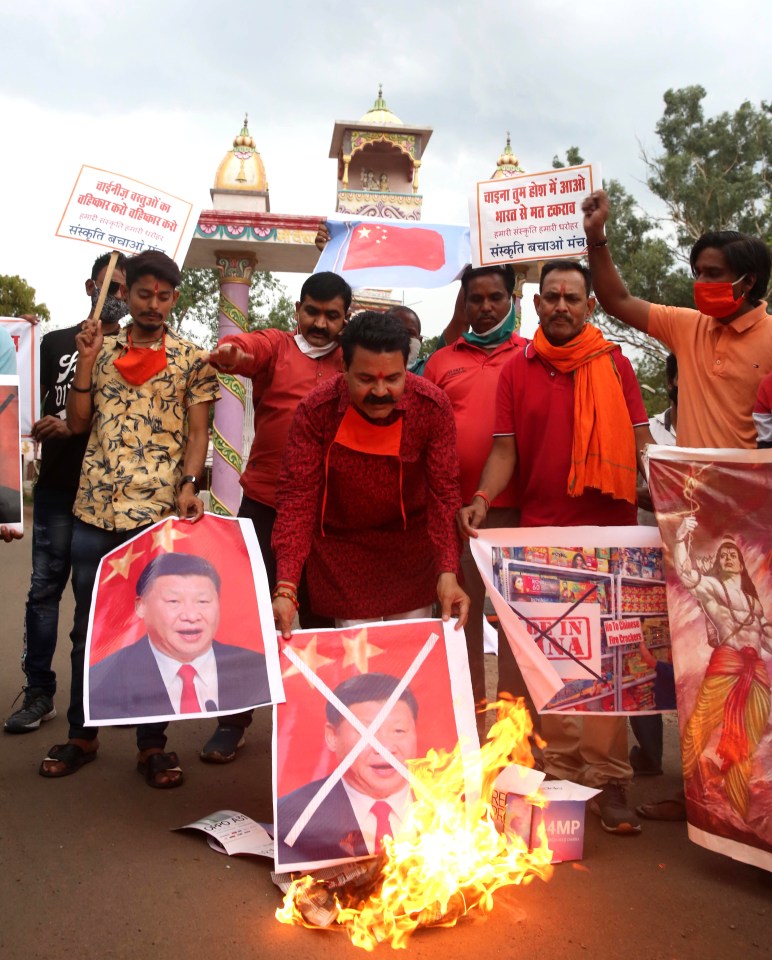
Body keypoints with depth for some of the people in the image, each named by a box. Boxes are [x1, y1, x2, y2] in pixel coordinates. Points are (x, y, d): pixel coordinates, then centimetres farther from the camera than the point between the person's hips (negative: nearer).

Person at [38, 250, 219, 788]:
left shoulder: (192, 359, 4)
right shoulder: (101, 350, 12)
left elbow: (198, 432, 0)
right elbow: (78, 424, 8)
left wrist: (189, 485, -16)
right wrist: (86, 362, -2)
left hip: (160, 511, -3)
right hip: (95, 508, 3)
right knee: (87, 625, 11)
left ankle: (153, 742, 16)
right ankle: (82, 733, 26)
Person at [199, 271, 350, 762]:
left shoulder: (351, 361, 9)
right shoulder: (275, 345, 1)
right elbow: (244, 348, -21)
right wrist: (229, 352, -43)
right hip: (264, 504, -1)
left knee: (319, 613, 12)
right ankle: (234, 721, 19)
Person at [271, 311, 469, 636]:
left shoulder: (433, 406, -19)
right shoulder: (315, 411, -22)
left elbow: (444, 493, -16)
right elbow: (297, 496, -22)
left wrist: (448, 573, -28)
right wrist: (286, 588, -32)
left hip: (413, 547, 2)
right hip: (342, 547, -1)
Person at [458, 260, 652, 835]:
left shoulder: (613, 363, 6)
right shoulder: (517, 370, 8)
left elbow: (641, 441, 3)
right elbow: (505, 450, 4)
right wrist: (482, 498, -14)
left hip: (609, 533, -1)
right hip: (540, 534, 1)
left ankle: (608, 780, 9)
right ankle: (561, 772, 20)